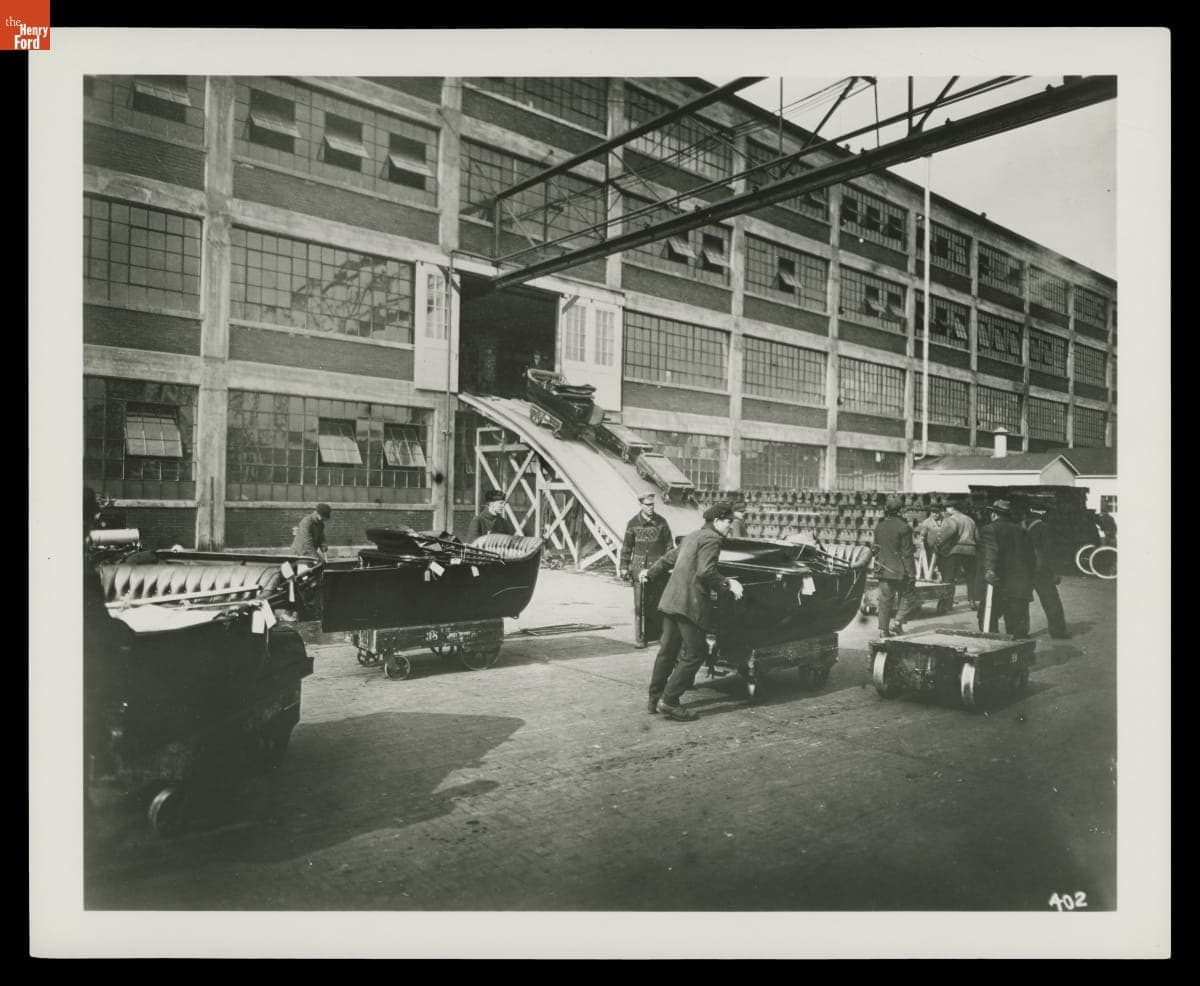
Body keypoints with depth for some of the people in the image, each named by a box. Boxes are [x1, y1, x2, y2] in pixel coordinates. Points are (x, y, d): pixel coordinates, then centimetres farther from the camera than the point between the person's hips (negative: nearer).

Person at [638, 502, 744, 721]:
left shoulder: (692, 536, 21)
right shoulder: (712, 539, -8)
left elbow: (669, 558, 31)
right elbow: (705, 572, -21)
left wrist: (650, 572, 45)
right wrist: (727, 584, -13)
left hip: (671, 600, 10)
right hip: (690, 604, -10)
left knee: (667, 651, 16)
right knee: (695, 653, -2)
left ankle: (655, 699, 23)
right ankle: (669, 701, -2)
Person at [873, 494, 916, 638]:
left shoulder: (879, 526, 4)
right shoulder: (903, 527, -14)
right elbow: (907, 553, -13)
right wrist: (912, 574, -9)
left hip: (884, 570, 5)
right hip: (900, 571, -5)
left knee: (885, 600, 9)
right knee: (905, 597, 13)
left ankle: (883, 630, 10)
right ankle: (897, 622, 1)